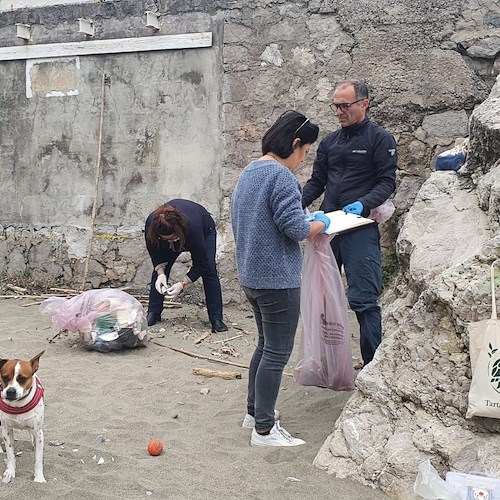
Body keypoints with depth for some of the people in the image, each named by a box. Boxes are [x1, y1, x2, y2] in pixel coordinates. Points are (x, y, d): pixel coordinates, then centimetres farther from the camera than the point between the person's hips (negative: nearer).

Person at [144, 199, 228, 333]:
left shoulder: (191, 227, -47)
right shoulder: (151, 223, -38)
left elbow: (201, 265, -34)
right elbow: (155, 252, -18)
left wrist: (183, 284, -41)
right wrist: (160, 273, -32)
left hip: (204, 230, -3)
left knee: (209, 270, -15)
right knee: (160, 269, -7)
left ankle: (216, 319, -9)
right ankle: (153, 314, 4)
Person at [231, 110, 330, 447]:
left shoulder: (249, 172, 12)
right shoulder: (281, 176, -18)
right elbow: (295, 228, -21)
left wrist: (307, 219, 19)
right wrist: (321, 223, -1)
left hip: (251, 276, 10)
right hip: (277, 279, -10)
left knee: (266, 345, 22)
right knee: (277, 354, 0)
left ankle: (255, 411, 33)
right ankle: (264, 430, 7)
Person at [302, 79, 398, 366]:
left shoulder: (380, 139, 0)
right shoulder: (330, 142, 17)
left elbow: (387, 182, -6)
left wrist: (363, 204, -23)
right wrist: (297, 205, 1)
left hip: (361, 228, -6)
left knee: (363, 299, -8)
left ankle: (373, 364, -1)